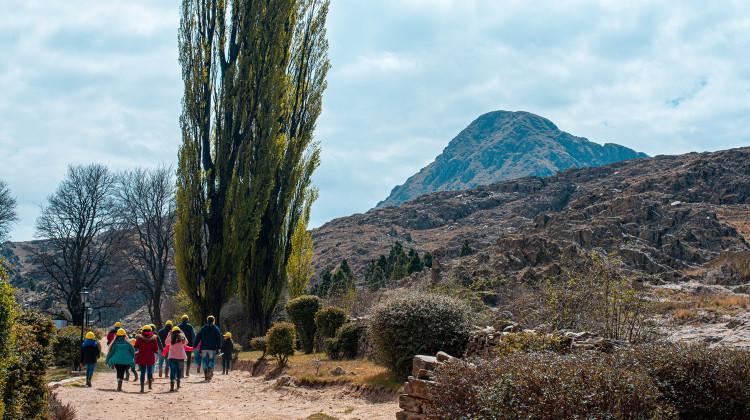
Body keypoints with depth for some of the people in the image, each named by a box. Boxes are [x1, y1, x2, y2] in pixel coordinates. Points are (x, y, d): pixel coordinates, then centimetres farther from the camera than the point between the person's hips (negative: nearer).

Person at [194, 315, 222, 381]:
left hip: (204, 348, 2)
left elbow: (197, 337, 8)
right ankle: (209, 371, -23)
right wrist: (219, 347, -6)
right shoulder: (215, 328, 4)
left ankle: (206, 376, 3)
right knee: (211, 360, 4)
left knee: (205, 361, 7)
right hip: (212, 348, -2)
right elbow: (219, 338, -4)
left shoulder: (203, 328, 10)